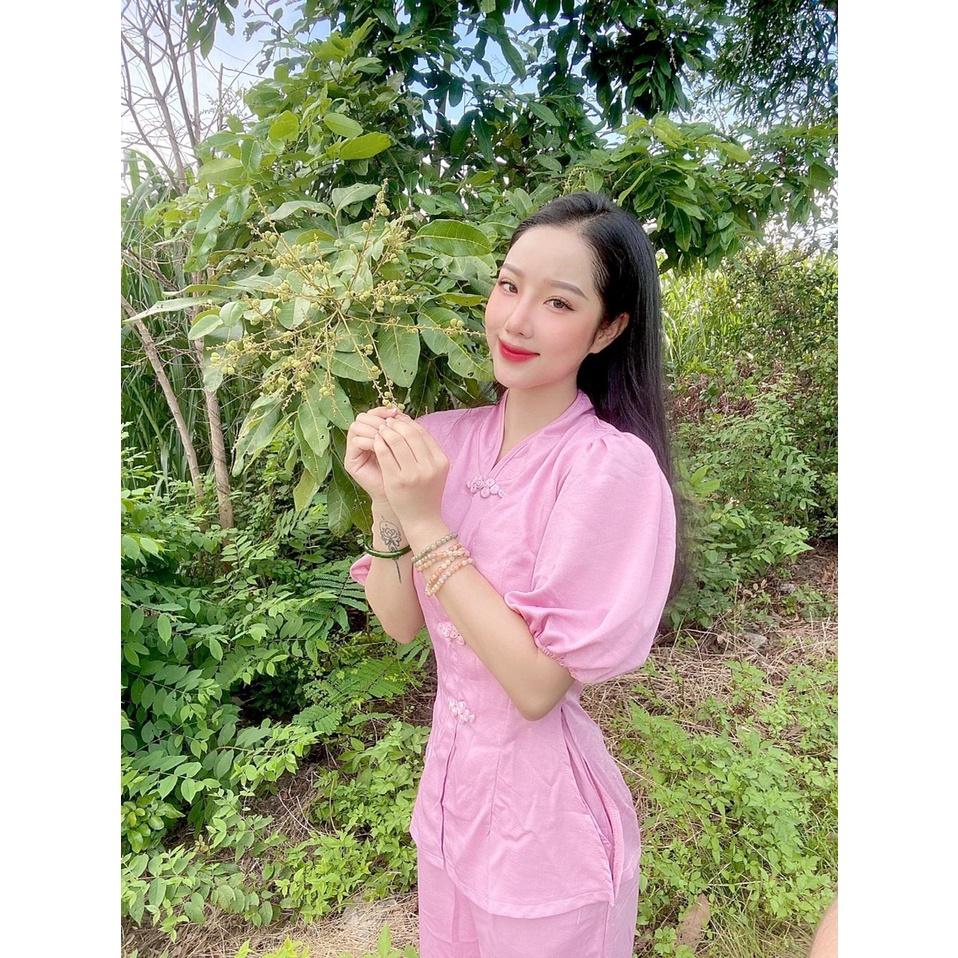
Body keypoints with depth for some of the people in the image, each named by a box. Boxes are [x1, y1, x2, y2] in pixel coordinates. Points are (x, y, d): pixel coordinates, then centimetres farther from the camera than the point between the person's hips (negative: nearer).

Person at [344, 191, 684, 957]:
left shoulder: (613, 465, -25)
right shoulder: (444, 439, -8)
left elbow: (538, 684, -25)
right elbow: (401, 623, -5)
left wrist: (426, 524, -28)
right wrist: (385, 503, -21)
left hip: (544, 807, -5)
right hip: (448, 776, 6)